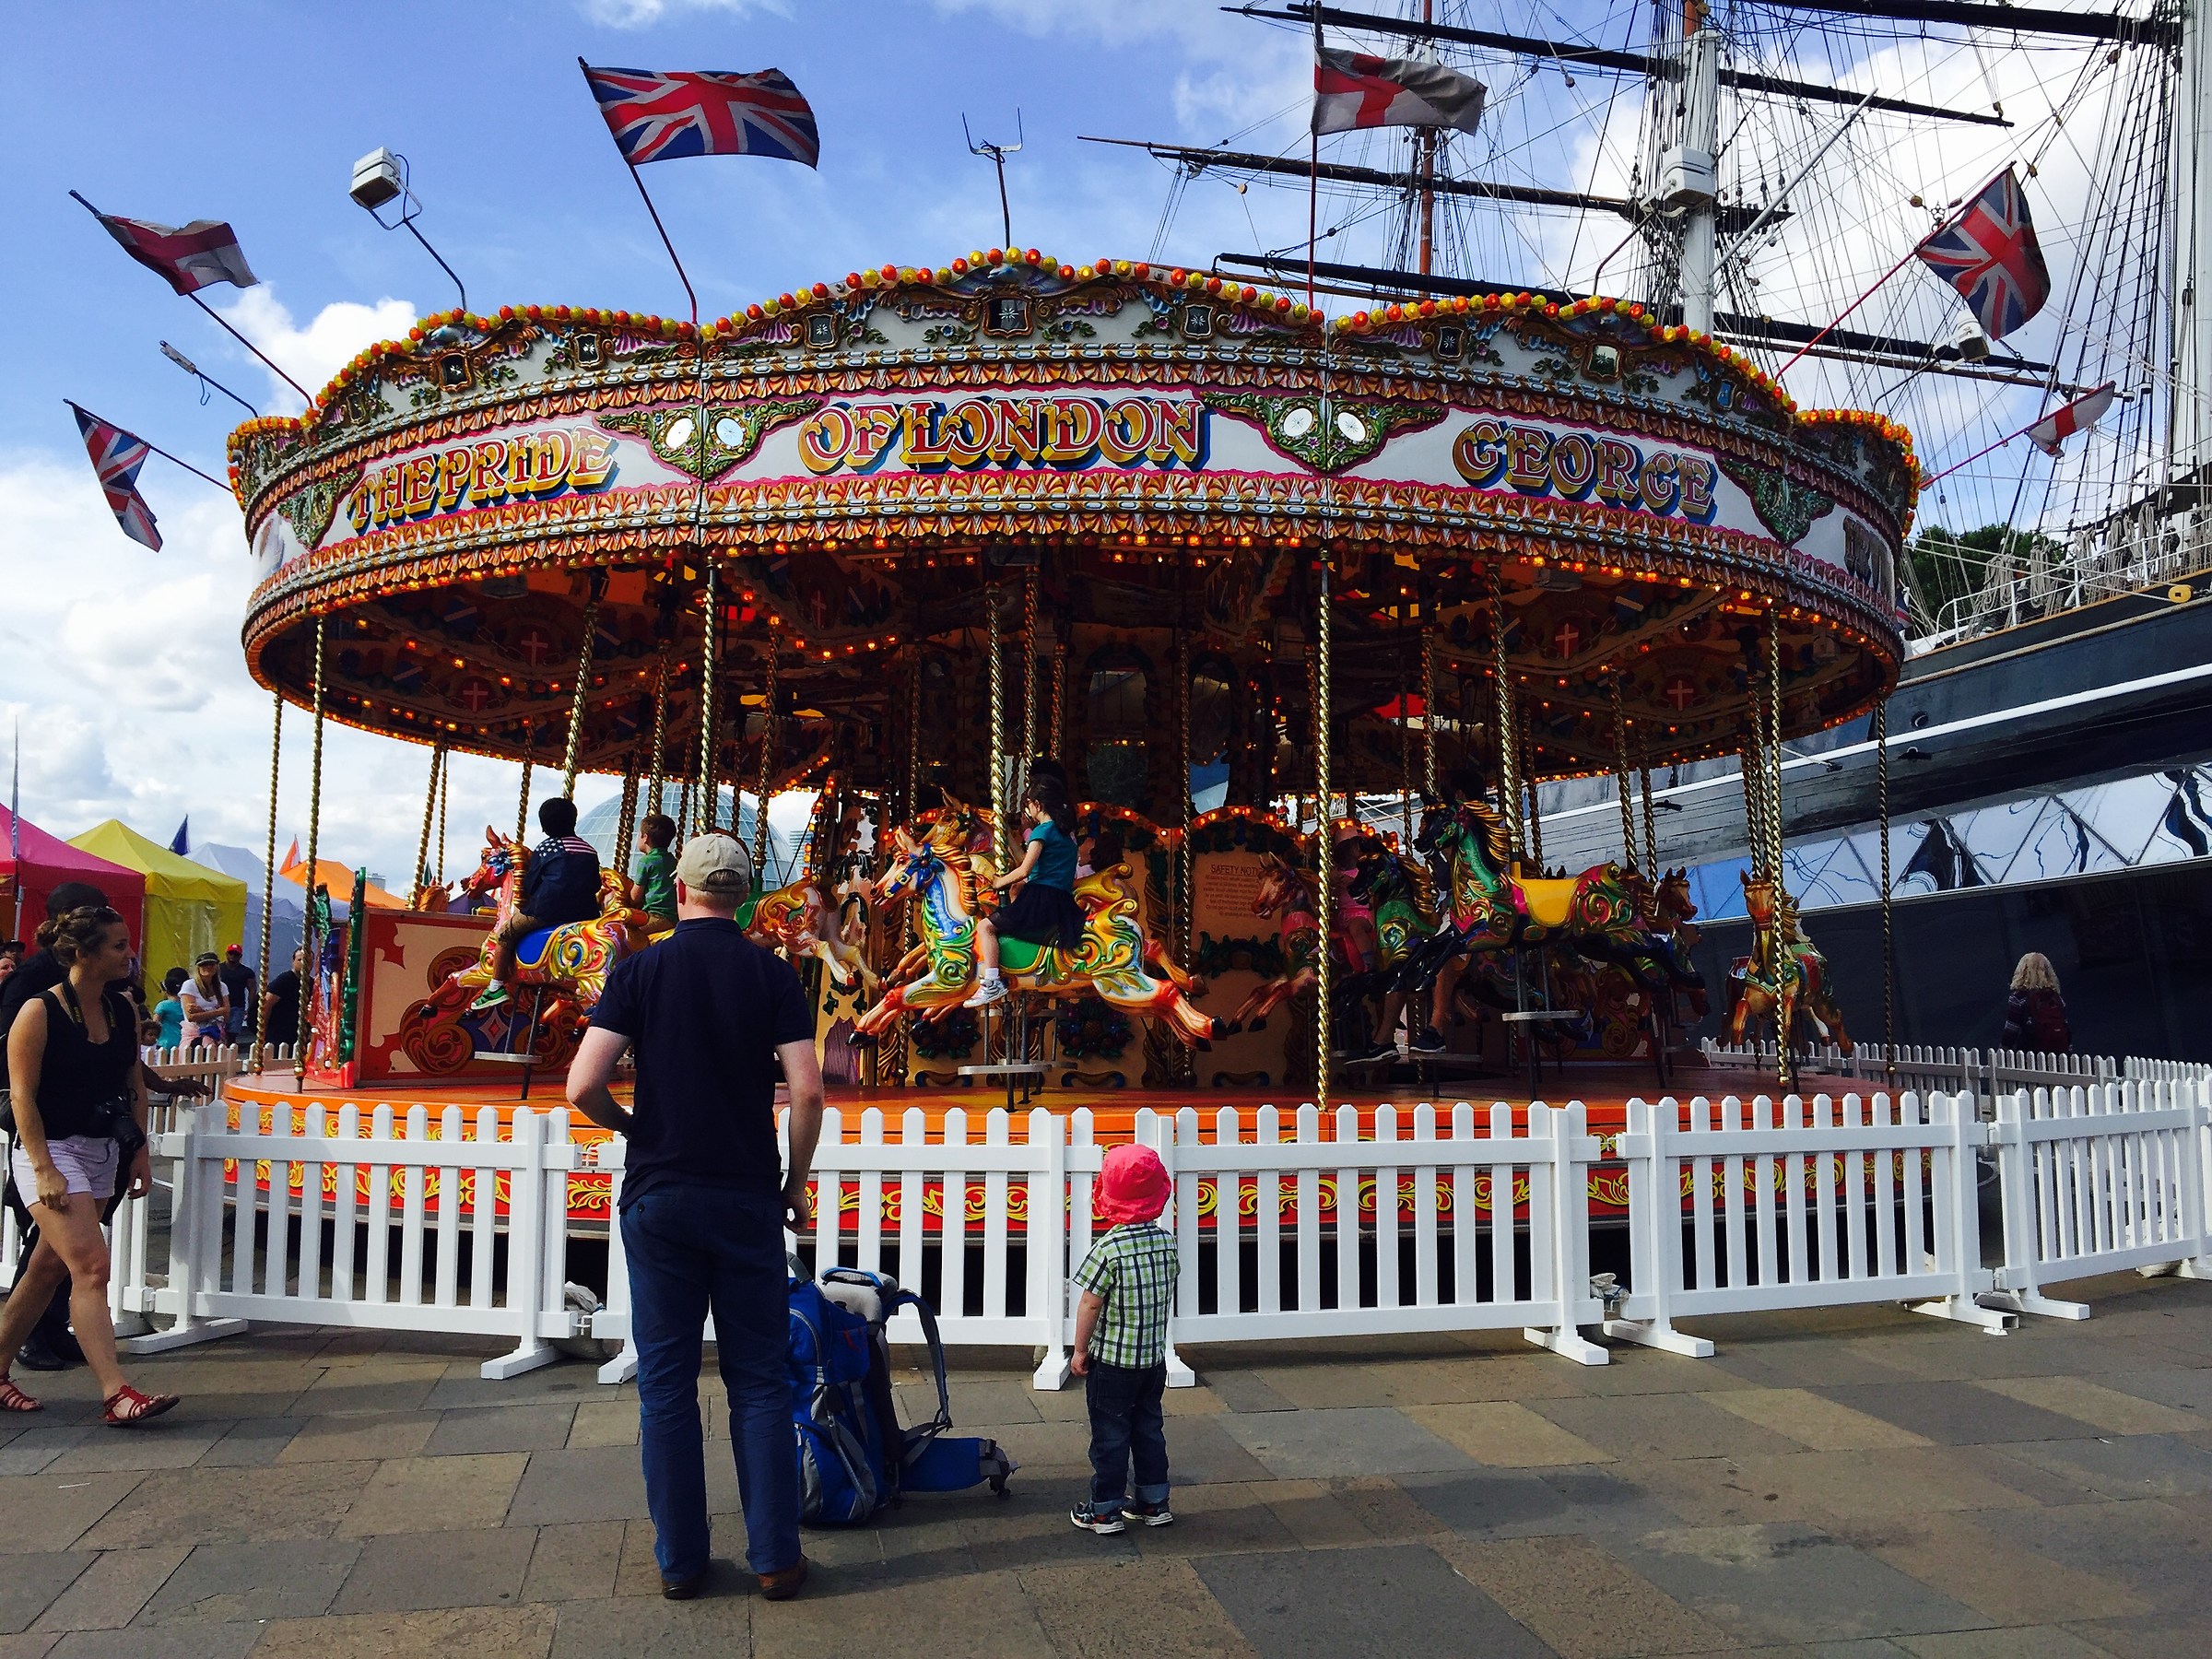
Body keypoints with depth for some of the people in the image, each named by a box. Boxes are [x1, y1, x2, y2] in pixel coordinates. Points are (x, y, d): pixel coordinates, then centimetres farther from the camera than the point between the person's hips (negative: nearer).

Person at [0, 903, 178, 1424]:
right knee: (91, 1265, -14)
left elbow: (135, 1087, 14)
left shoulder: (121, 1011, 7)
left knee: (49, 1268, 15)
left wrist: (140, 1153, 10)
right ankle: (116, 1394, -16)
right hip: (49, 1150, -7)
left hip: (101, 1152, 7)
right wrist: (44, 1169, -19)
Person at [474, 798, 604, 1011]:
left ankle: (497, 986, 9)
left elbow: (529, 886, 1)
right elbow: (595, 885, 14)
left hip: (547, 911, -5)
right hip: (585, 912, 5)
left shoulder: (546, 848, 0)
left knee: (505, 933, 13)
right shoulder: (590, 850, 13)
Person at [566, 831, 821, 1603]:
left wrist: (632, 1126, 10)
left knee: (667, 1381, 9)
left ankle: (680, 1560, 16)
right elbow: (807, 1090, -9)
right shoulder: (771, 974, -2)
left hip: (659, 1196, 0)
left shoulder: (639, 970, -3)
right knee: (759, 1381, 8)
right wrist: (797, 1181, 5)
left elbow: (582, 1088, -10)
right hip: (748, 1198, 0)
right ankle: (775, 1557, 12)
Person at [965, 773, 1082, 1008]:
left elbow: (1024, 871, -15)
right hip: (1065, 905, 9)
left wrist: (999, 882, 1)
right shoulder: (1067, 832, 17)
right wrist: (1017, 882, 24)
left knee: (985, 926, -6)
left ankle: (991, 983, -19)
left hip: (1040, 900, -9)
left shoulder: (1042, 830, -9)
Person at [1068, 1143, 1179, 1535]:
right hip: (1154, 1357, 6)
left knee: (1110, 1434, 7)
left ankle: (1105, 1510, 16)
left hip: (1111, 1360, -6)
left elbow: (1090, 1303, -16)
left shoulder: (1109, 1248, -21)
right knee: (1149, 1428, 18)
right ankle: (1154, 1502, 27)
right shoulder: (1166, 1240, -3)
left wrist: (1080, 1350, -4)